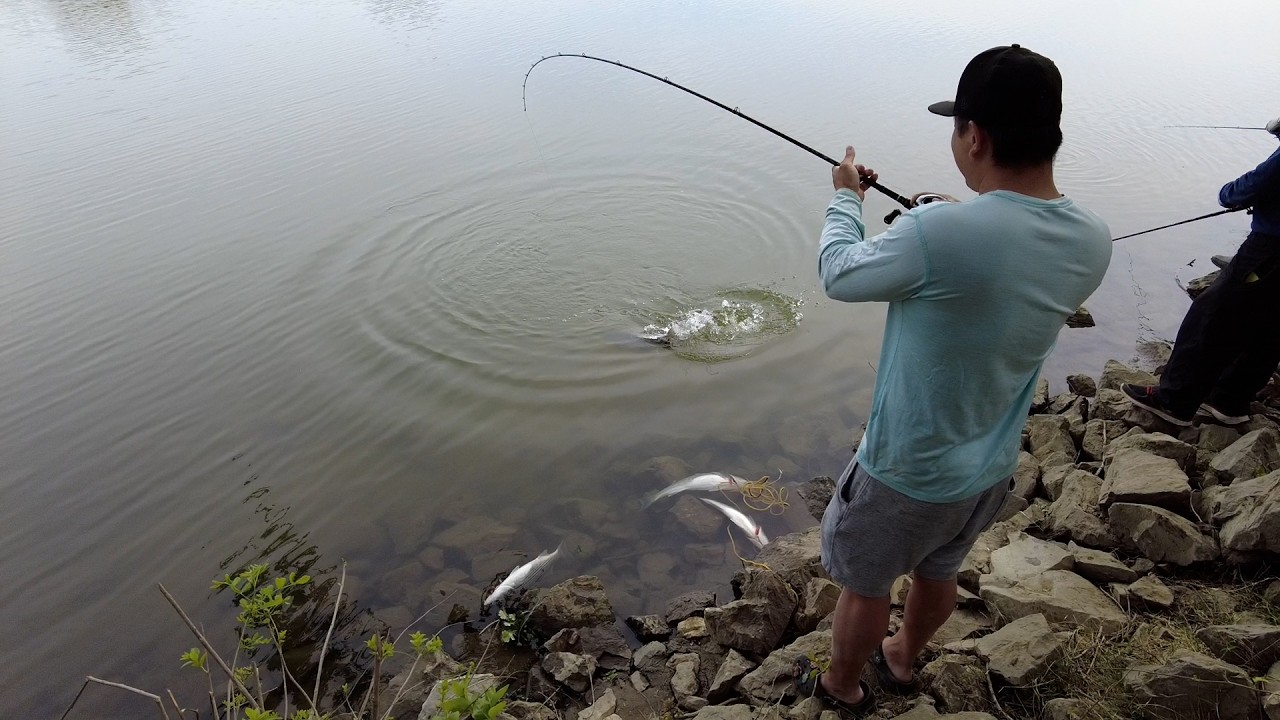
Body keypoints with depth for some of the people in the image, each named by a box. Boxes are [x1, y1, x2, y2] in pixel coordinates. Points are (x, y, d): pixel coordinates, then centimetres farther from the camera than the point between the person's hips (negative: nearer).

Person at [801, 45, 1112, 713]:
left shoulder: (938, 234, -33)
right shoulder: (1093, 240, -10)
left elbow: (839, 274, -14)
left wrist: (845, 198, 2)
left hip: (907, 471, -6)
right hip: (993, 467, 7)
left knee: (865, 584, 19)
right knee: (939, 572, 30)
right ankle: (902, 660, 56)